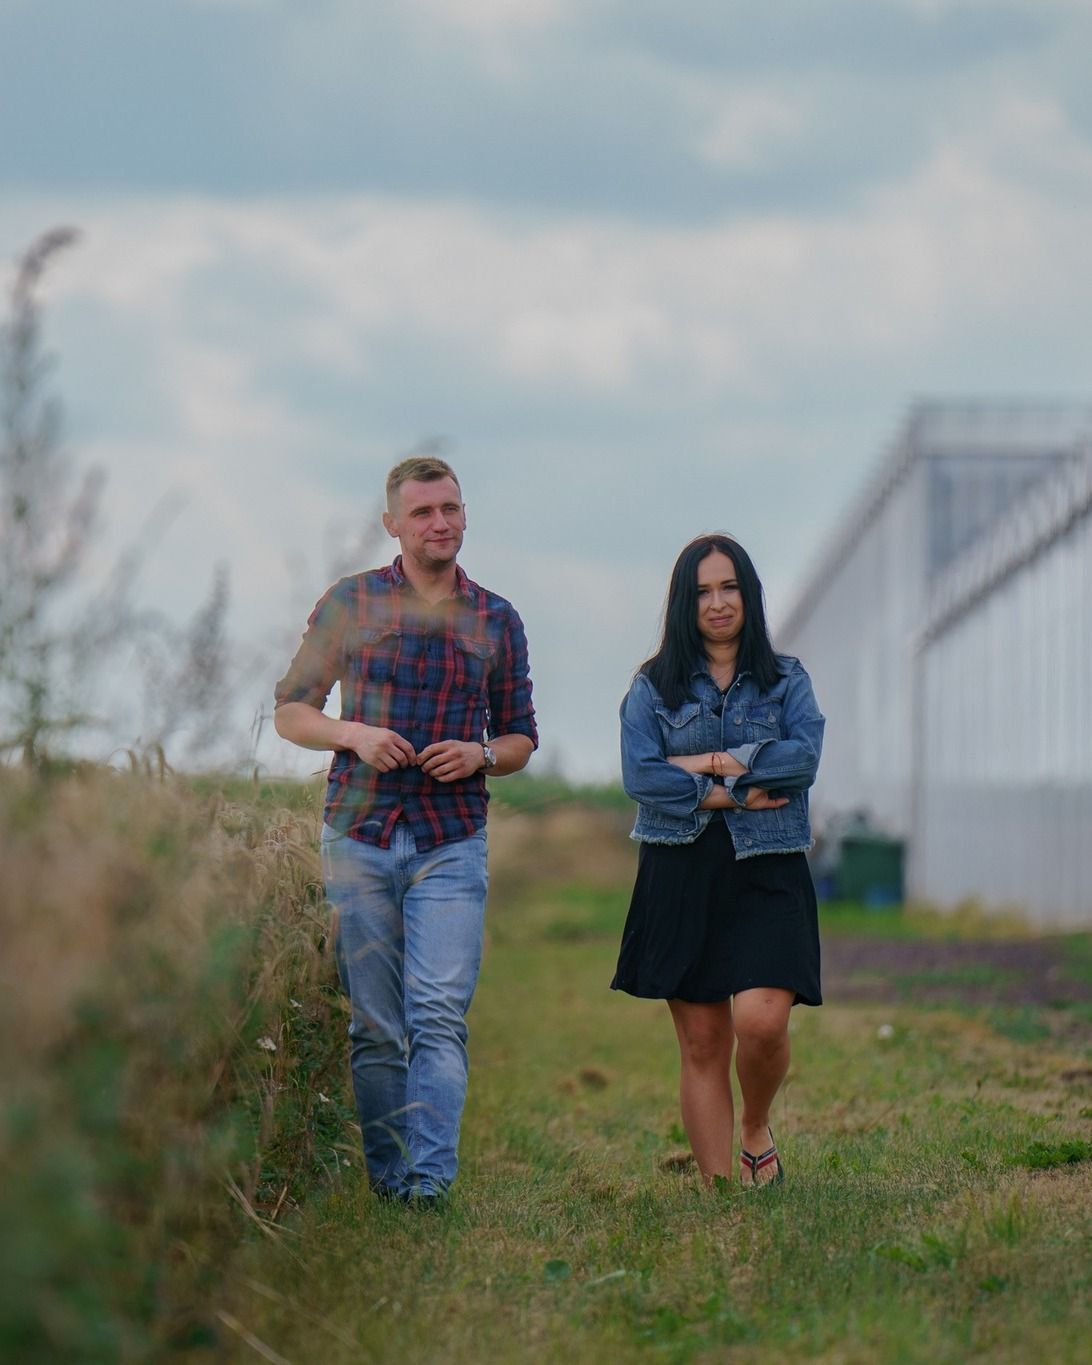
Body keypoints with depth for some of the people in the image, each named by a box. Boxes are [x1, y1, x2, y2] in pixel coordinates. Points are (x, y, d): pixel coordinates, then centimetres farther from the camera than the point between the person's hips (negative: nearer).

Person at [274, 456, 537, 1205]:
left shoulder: (497, 620, 10)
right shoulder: (350, 603, 5)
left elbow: (521, 739, 17)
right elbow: (291, 709, 9)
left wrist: (480, 756, -6)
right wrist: (353, 734, -11)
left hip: (453, 842, 0)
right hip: (359, 835, 0)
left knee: (440, 1015, -13)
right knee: (375, 1025, 3)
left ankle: (431, 1178, -19)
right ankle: (386, 1178, 11)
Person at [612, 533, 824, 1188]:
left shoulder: (787, 679, 10)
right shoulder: (654, 685, 8)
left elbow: (804, 758, -7)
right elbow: (639, 776, -5)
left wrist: (710, 764, -10)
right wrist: (732, 795, -11)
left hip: (767, 872, 0)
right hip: (681, 875, 0)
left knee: (761, 1021, -17)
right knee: (702, 1042, 0)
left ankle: (757, 1129, 12)